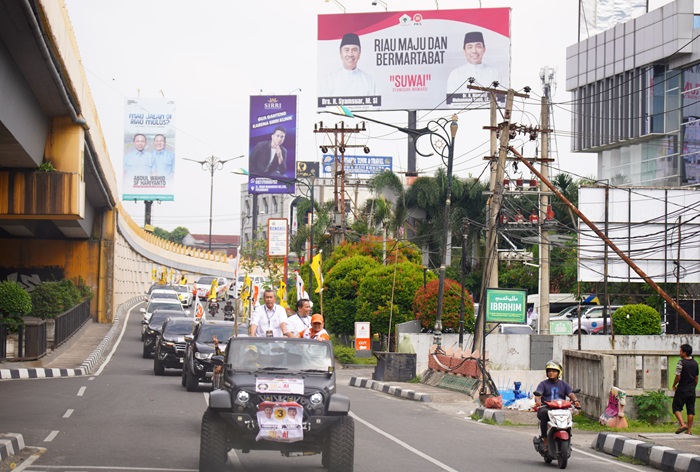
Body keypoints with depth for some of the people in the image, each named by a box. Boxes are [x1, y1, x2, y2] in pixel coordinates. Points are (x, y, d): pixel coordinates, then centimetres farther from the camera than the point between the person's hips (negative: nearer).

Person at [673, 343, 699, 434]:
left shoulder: (681, 362, -13)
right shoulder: (695, 363, 7)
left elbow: (678, 377, -16)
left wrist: (674, 385, 0)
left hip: (682, 389, -6)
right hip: (692, 391, 6)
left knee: (676, 407, 3)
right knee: (691, 410, 7)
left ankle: (682, 424, -14)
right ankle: (689, 430, 9)